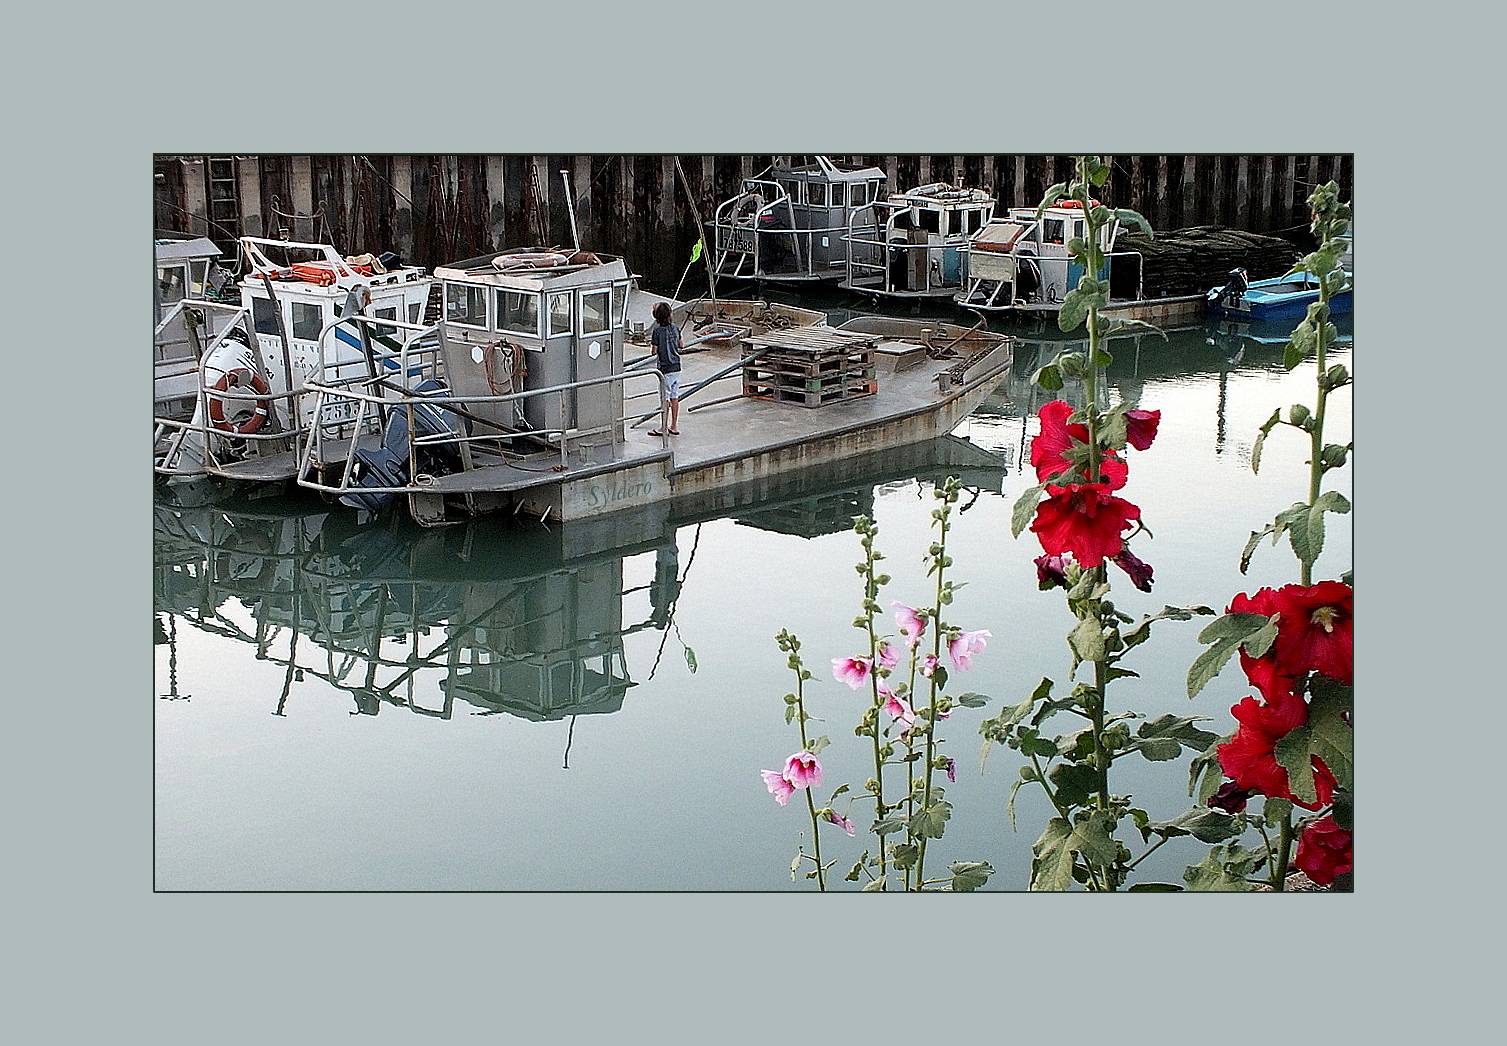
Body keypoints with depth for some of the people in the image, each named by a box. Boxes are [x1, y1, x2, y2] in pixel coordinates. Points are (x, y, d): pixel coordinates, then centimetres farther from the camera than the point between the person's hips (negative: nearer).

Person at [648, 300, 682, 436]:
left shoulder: (658, 331, -15)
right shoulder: (675, 328, 3)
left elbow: (655, 351, -13)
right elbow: (681, 345, 14)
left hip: (665, 369, -6)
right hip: (676, 366, 6)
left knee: (666, 398, 1)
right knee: (675, 397, 12)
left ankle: (663, 428, 7)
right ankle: (674, 427, 17)